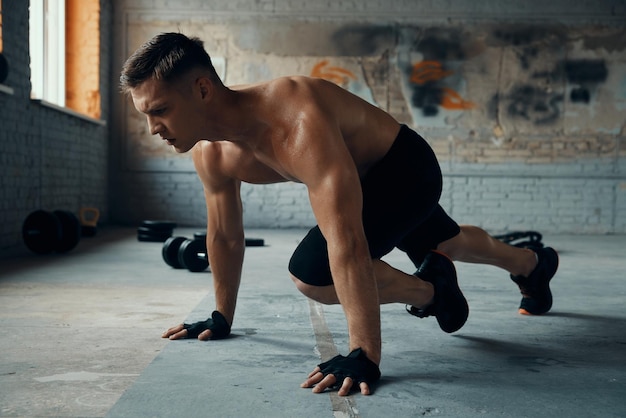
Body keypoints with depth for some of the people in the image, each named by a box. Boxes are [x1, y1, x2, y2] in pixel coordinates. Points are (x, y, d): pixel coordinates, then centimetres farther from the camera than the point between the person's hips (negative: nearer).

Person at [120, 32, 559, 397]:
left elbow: (346, 242, -48)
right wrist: (222, 318, 6)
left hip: (407, 167, -8)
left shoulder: (296, 123, -43)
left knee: (311, 272, -25)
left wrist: (364, 356, -49)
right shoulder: (211, 151, -18)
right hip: (363, 178, 8)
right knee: (449, 242, 31)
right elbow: (225, 236, -2)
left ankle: (431, 289, 3)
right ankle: (534, 263, 64)